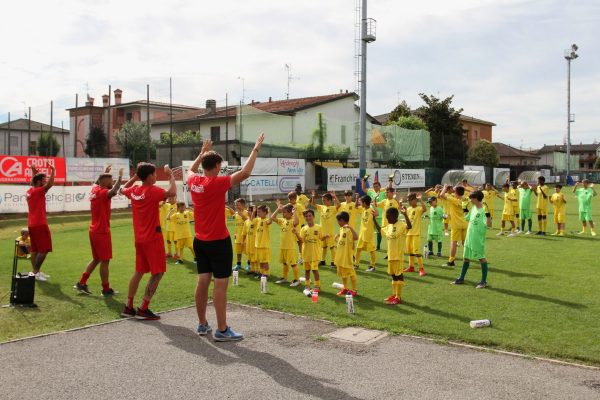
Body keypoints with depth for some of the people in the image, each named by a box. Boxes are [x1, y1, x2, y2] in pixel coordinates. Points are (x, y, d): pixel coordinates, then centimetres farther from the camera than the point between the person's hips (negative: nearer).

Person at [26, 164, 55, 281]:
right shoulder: (38, 191, -15)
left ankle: (36, 271, 15)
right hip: (39, 224, -10)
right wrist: (53, 171, -19)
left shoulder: (30, 191, 11)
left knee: (35, 249, 11)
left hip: (32, 224, 10)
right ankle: (35, 272, -6)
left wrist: (34, 172, 33)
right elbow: (50, 184, -27)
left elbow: (33, 184, 35)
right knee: (44, 250, -6)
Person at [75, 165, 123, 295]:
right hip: (102, 231, -9)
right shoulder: (103, 192, -17)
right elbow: (114, 192, -40)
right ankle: (106, 289, 5)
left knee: (96, 259, 19)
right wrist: (120, 177, -31)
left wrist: (105, 173, 39)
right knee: (105, 260, -1)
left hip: (94, 230, 9)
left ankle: (81, 283, 18)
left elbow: (98, 182, 35)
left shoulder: (95, 189, 9)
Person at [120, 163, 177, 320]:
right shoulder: (153, 191, -16)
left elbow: (122, 190, 29)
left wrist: (134, 177, 25)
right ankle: (143, 309, -4)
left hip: (139, 238, 8)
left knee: (139, 272, 17)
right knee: (158, 273, -2)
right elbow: (172, 192, -31)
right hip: (153, 238, -8)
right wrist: (170, 175, -17)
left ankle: (128, 307, 20)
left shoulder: (134, 190, 6)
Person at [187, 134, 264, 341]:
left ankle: (202, 324, 22)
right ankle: (222, 330, 0)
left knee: (203, 281, 13)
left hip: (200, 241, 8)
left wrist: (202, 152, 35)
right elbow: (245, 173, -18)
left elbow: (191, 169, 27)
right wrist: (256, 149, -9)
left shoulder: (193, 181, 2)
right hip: (218, 241, -8)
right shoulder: (217, 183, -18)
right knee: (220, 284, -3)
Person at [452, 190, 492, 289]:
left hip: (478, 239, -8)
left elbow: (489, 224, -25)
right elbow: (467, 218, 23)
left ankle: (484, 281, 11)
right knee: (466, 257, 15)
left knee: (482, 258, 2)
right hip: (469, 238, 8)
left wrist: (487, 214, -38)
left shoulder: (483, 210, -16)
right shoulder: (473, 208, 8)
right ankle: (461, 278, 27)